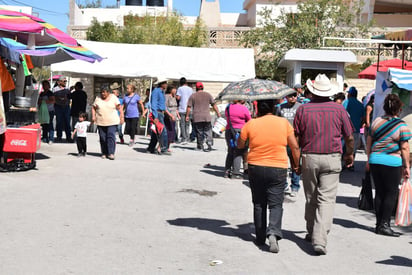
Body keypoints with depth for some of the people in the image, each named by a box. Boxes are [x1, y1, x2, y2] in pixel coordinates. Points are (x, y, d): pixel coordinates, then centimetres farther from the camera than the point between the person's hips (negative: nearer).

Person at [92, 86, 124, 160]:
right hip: (101, 122, 3)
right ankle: (104, 153, 13)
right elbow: (93, 108, 12)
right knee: (102, 138, 3)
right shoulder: (98, 99, 8)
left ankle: (111, 153, -14)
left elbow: (119, 107, 2)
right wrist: (93, 116, -1)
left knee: (111, 136, -13)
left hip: (112, 122, -3)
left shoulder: (113, 97, 2)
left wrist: (122, 116, -4)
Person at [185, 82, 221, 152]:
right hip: (207, 117, 0)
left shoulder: (193, 96, 3)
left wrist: (187, 116, 8)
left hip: (197, 118, 0)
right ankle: (209, 145, -8)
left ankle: (200, 146, 14)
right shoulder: (208, 95, 6)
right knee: (208, 132, 2)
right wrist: (218, 113, 9)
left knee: (199, 132, 8)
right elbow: (214, 105, 4)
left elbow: (189, 107, 1)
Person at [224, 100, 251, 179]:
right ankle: (235, 173, -1)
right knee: (238, 153, 0)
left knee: (230, 152, 15)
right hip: (240, 131, -5)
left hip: (228, 131, 5)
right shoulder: (244, 108, -9)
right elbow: (250, 121, 1)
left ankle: (227, 171, 16)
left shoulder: (228, 107, 5)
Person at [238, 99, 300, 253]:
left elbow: (240, 145, 6)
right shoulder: (284, 123, -3)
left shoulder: (250, 124, -5)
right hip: (278, 168, 0)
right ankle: (273, 233, -17)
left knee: (258, 204, 14)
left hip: (256, 167, 1)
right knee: (276, 204, 4)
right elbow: (294, 146, -1)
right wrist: (296, 165, 12)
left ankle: (260, 238, 20)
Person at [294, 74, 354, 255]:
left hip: (309, 158, 1)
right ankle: (320, 240, -13)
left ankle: (311, 233, 30)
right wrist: (350, 154, 25)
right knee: (327, 200, -3)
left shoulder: (303, 109, 0)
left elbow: (296, 139, 1)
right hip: (332, 159, -1)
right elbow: (349, 137, 7)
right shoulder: (339, 109, 1)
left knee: (311, 199, 15)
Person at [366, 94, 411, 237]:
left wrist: (369, 159, 21)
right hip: (392, 162, -5)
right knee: (391, 193, 4)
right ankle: (384, 224, -1)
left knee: (379, 192, 11)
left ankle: (379, 224, 15)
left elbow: (369, 142, 11)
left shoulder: (376, 121, 6)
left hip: (375, 161, 5)